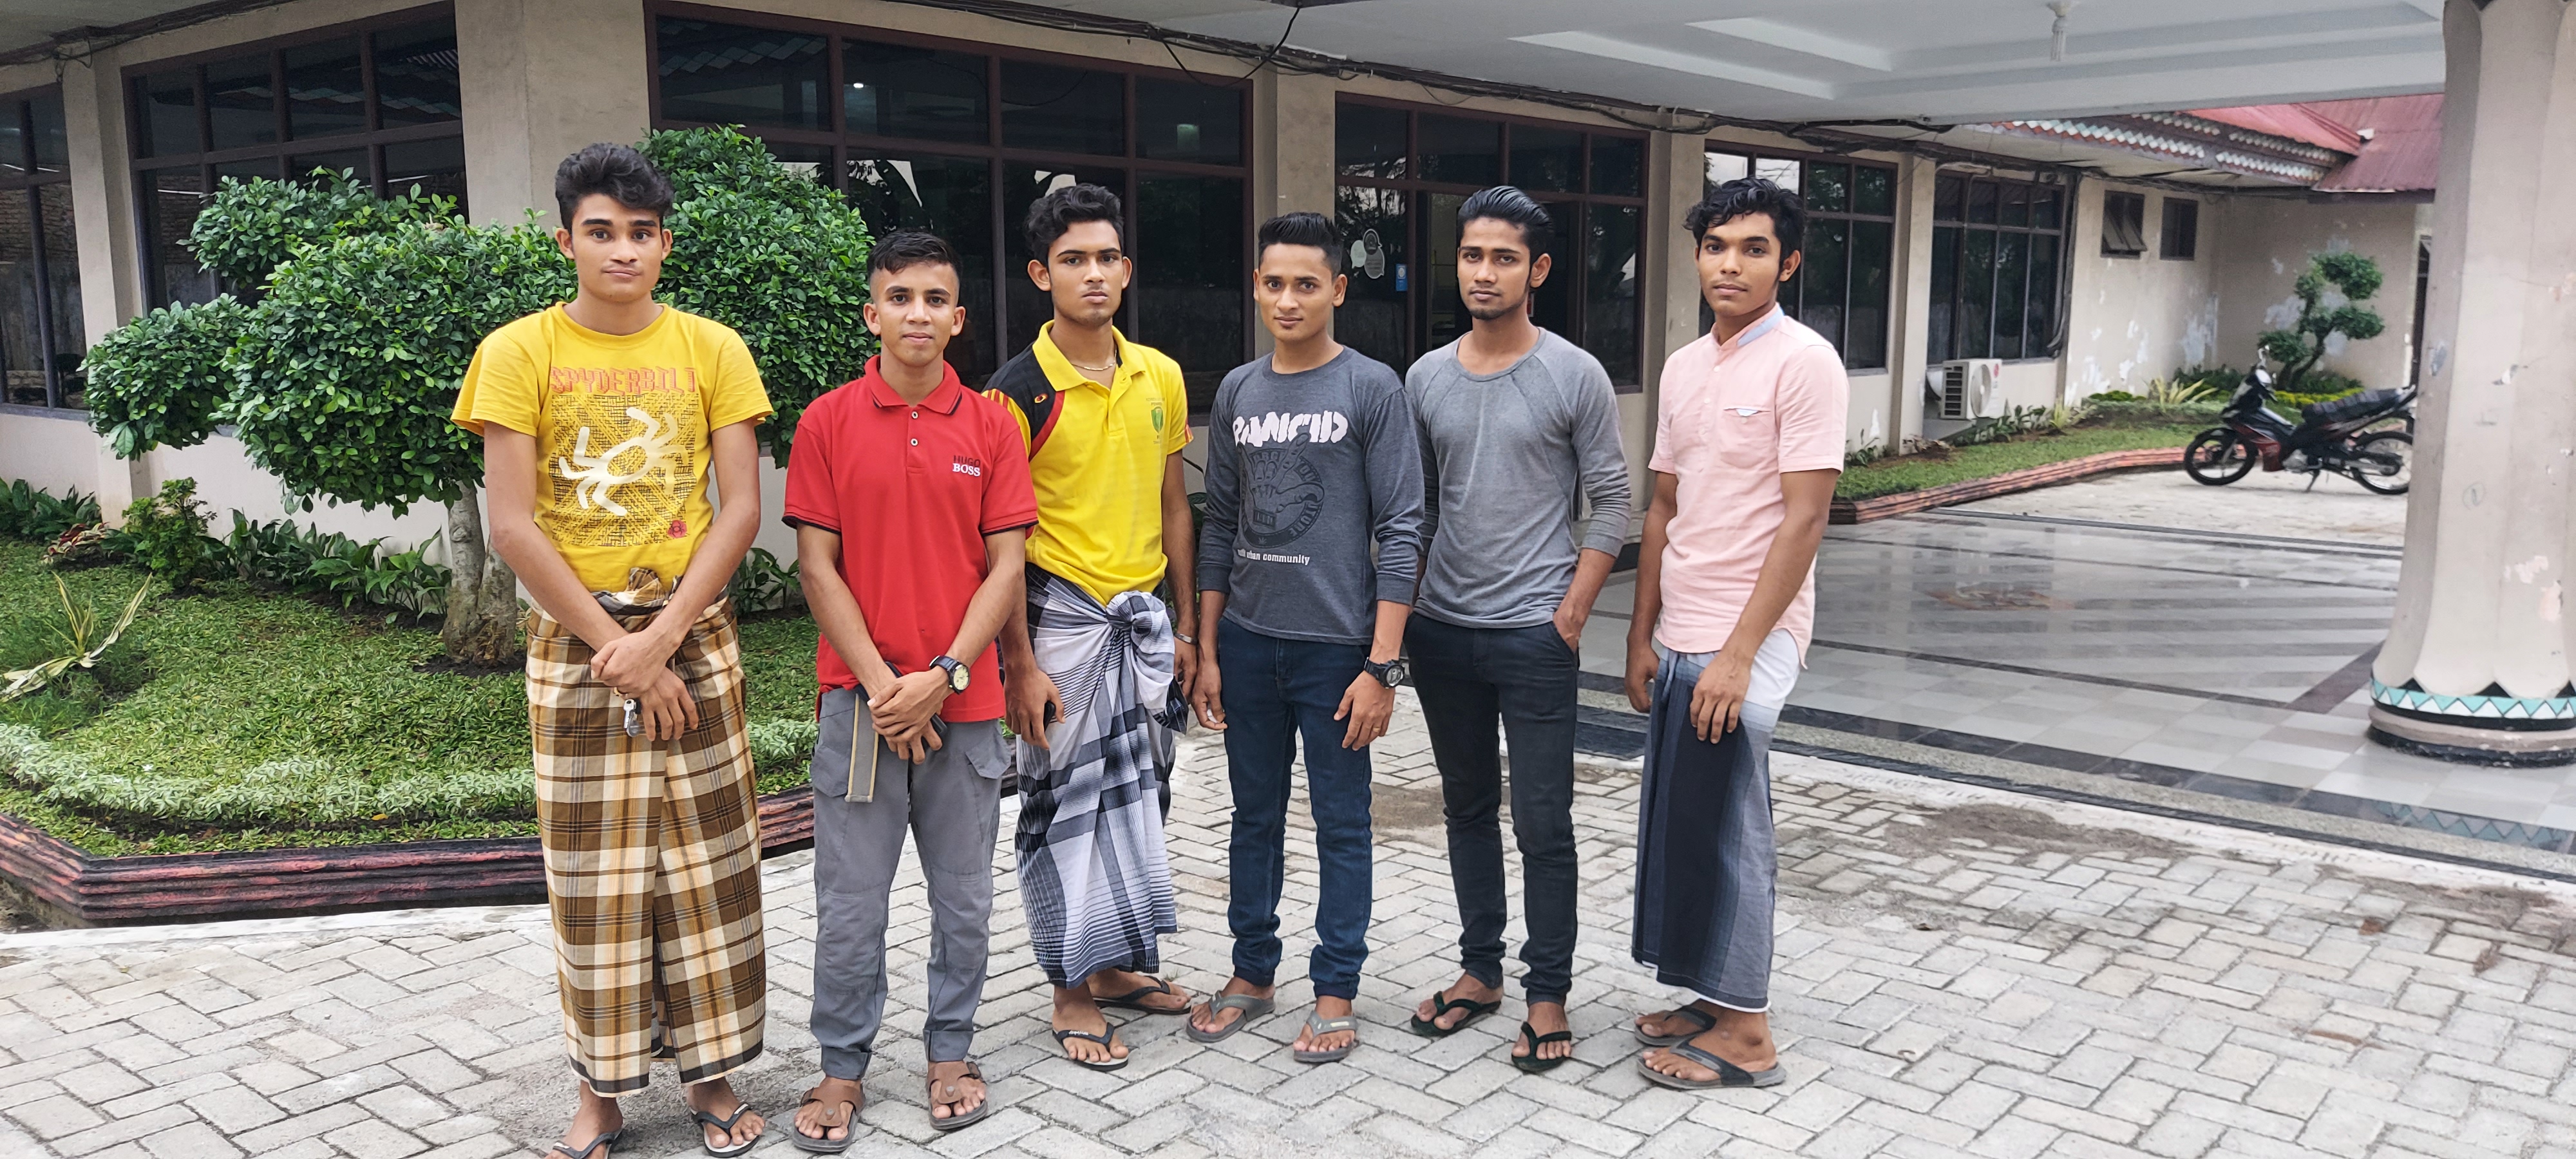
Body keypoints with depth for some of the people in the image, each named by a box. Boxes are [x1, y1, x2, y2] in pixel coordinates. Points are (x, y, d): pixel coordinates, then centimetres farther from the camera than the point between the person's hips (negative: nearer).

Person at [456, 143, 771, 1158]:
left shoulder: (711, 349, 2)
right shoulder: (519, 352, -2)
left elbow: (741, 508, -3)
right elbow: (512, 526, -7)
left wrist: (661, 637, -12)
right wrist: (614, 648, -11)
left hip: (694, 636, 1)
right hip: (574, 641, -1)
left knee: (708, 864, 5)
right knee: (591, 874, 5)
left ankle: (712, 1073, 18)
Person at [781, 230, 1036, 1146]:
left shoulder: (990, 426, 3)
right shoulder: (828, 422, 1)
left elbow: (1006, 565, 0)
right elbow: (818, 565, -1)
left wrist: (944, 675, -10)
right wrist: (880, 683, -9)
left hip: (965, 701, 1)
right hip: (860, 699, -1)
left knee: (965, 897, 11)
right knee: (850, 900, 5)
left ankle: (950, 1052, 28)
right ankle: (843, 1068, 22)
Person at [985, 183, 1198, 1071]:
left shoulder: (1161, 378, 6)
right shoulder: (1018, 391, -11)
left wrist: (1188, 625, 11)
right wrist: (1021, 663, -14)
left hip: (1144, 614, 6)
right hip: (1059, 618, -5)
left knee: (1137, 796, 13)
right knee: (1065, 803, 3)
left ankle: (1118, 964, 30)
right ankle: (1072, 991, 16)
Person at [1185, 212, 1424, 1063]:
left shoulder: (1373, 390, -6)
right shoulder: (1237, 393, 8)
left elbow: (1399, 532, -9)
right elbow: (1220, 527, 12)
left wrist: (1382, 665, -13)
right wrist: (1207, 651, 8)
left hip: (1335, 644, -4)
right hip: (1247, 642, 4)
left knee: (1341, 824, 5)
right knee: (1255, 815, 14)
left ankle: (1335, 992, 18)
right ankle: (1253, 973, 28)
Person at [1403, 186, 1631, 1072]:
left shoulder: (1575, 376, -5)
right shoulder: (1426, 378, 6)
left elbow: (1610, 503, -4)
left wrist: (1571, 614, -10)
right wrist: (1402, 609, 7)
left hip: (1534, 635, -4)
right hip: (1442, 632, 4)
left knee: (1543, 823, 0)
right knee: (1468, 808, 15)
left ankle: (1547, 995, 14)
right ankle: (1481, 971, 29)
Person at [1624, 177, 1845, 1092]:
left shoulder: (1803, 363, -11)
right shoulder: (1683, 367, 12)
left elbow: (1804, 518, -16)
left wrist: (1739, 653, -19)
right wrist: (1643, 636, 11)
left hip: (1746, 640, -7)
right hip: (1679, 638, 8)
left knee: (1722, 827, -2)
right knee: (1678, 819, 13)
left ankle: (1744, 1033, 11)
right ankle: (1715, 998, 27)